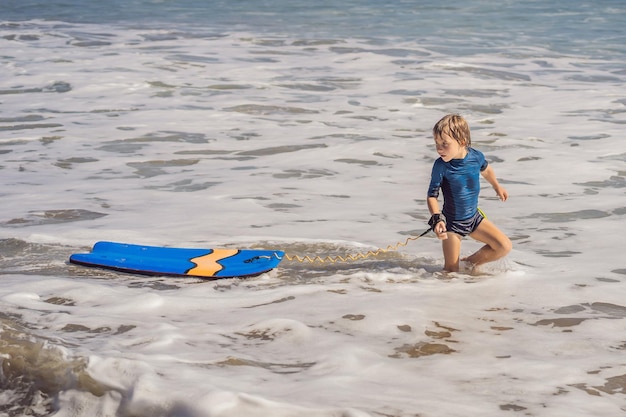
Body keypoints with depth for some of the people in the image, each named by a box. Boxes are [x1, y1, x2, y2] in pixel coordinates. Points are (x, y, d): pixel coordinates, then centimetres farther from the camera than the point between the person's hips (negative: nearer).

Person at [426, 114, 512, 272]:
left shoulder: (476, 156, -12)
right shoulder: (441, 166, -22)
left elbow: (485, 169, 13)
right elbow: (432, 196, -17)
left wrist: (497, 186, 31)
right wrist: (437, 219, -34)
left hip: (474, 218, 4)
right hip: (452, 223, -4)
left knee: (505, 247, -3)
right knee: (452, 271, -3)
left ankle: (470, 262, 16)